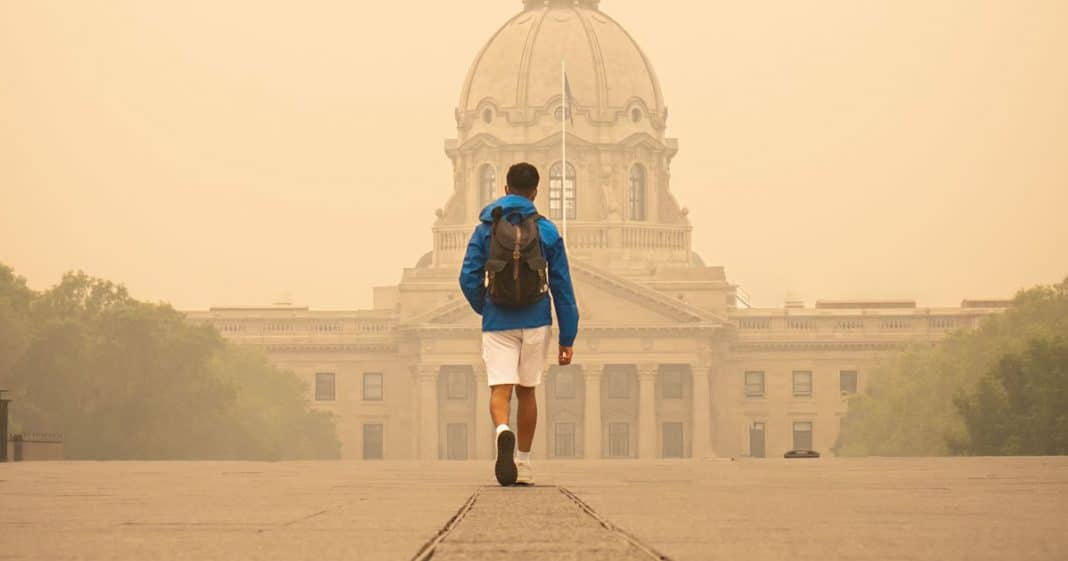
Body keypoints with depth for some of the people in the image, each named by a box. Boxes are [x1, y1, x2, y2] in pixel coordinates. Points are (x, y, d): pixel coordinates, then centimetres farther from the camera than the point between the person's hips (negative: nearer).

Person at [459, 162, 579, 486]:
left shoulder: (485, 230, 2)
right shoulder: (547, 231, 1)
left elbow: (468, 279, -2)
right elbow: (562, 288, 1)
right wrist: (568, 338, 5)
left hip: (498, 324, -1)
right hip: (535, 323, 1)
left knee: (500, 391, -4)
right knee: (526, 391, 14)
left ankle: (503, 431, -36)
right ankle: (523, 464, 17)